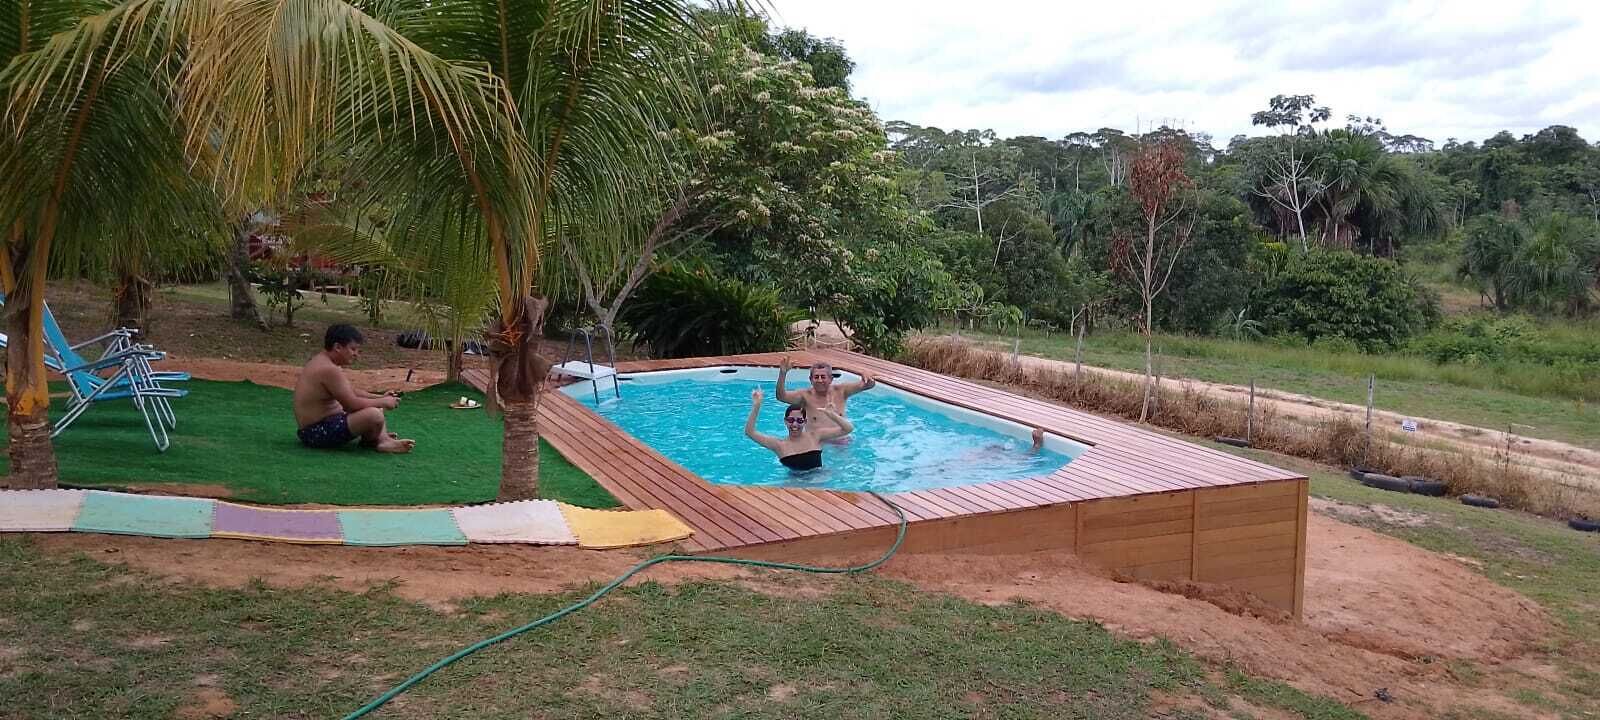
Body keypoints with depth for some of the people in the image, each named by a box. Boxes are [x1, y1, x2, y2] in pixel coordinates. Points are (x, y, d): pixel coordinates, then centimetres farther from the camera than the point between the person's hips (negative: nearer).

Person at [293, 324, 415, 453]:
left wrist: (380, 398, 8)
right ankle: (370, 442, 1)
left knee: (375, 408, 22)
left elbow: (351, 392, 20)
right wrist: (383, 402, -10)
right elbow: (353, 404, -23)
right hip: (317, 433, -12)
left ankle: (384, 440, -2)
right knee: (374, 415, -30)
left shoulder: (322, 362, 13)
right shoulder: (328, 370, -22)